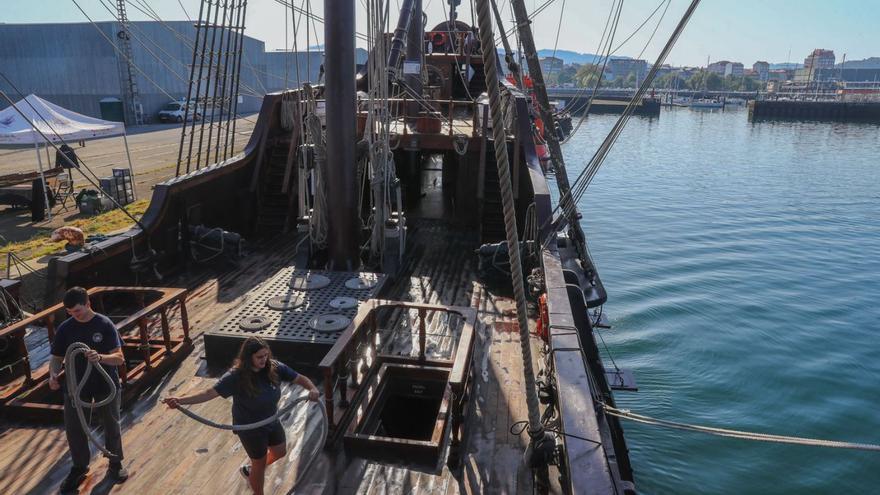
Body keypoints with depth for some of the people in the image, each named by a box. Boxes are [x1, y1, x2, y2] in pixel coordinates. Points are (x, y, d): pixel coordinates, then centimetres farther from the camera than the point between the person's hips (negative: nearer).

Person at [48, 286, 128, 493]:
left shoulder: (105, 325, -14)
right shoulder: (65, 328, -6)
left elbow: (119, 358, -17)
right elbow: (56, 357, 0)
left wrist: (100, 357, -37)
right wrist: (53, 374, -21)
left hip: (106, 384, -2)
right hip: (76, 385, 2)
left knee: (111, 425, 11)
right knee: (73, 427, 9)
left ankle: (115, 463, 32)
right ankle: (79, 467, 32)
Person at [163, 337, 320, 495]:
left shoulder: (274, 367, -18)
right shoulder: (236, 376, -30)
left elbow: (299, 378, -12)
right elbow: (210, 392, -36)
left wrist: (313, 389, -33)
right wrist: (180, 400, -49)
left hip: (272, 421, 5)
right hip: (250, 428, -5)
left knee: (280, 452, 26)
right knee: (260, 464, 15)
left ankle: (250, 471, 53)